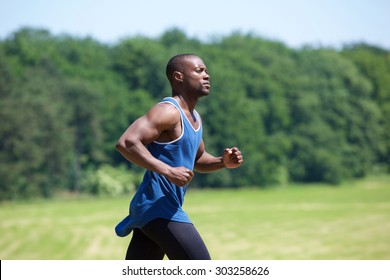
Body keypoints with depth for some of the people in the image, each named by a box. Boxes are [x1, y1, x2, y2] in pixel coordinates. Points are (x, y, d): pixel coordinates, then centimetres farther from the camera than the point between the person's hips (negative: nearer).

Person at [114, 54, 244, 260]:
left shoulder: (194, 117, 18)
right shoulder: (168, 111, -13)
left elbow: (198, 160, 31)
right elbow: (126, 143, -25)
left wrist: (223, 162, 10)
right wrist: (168, 171, -30)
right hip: (157, 208, -10)